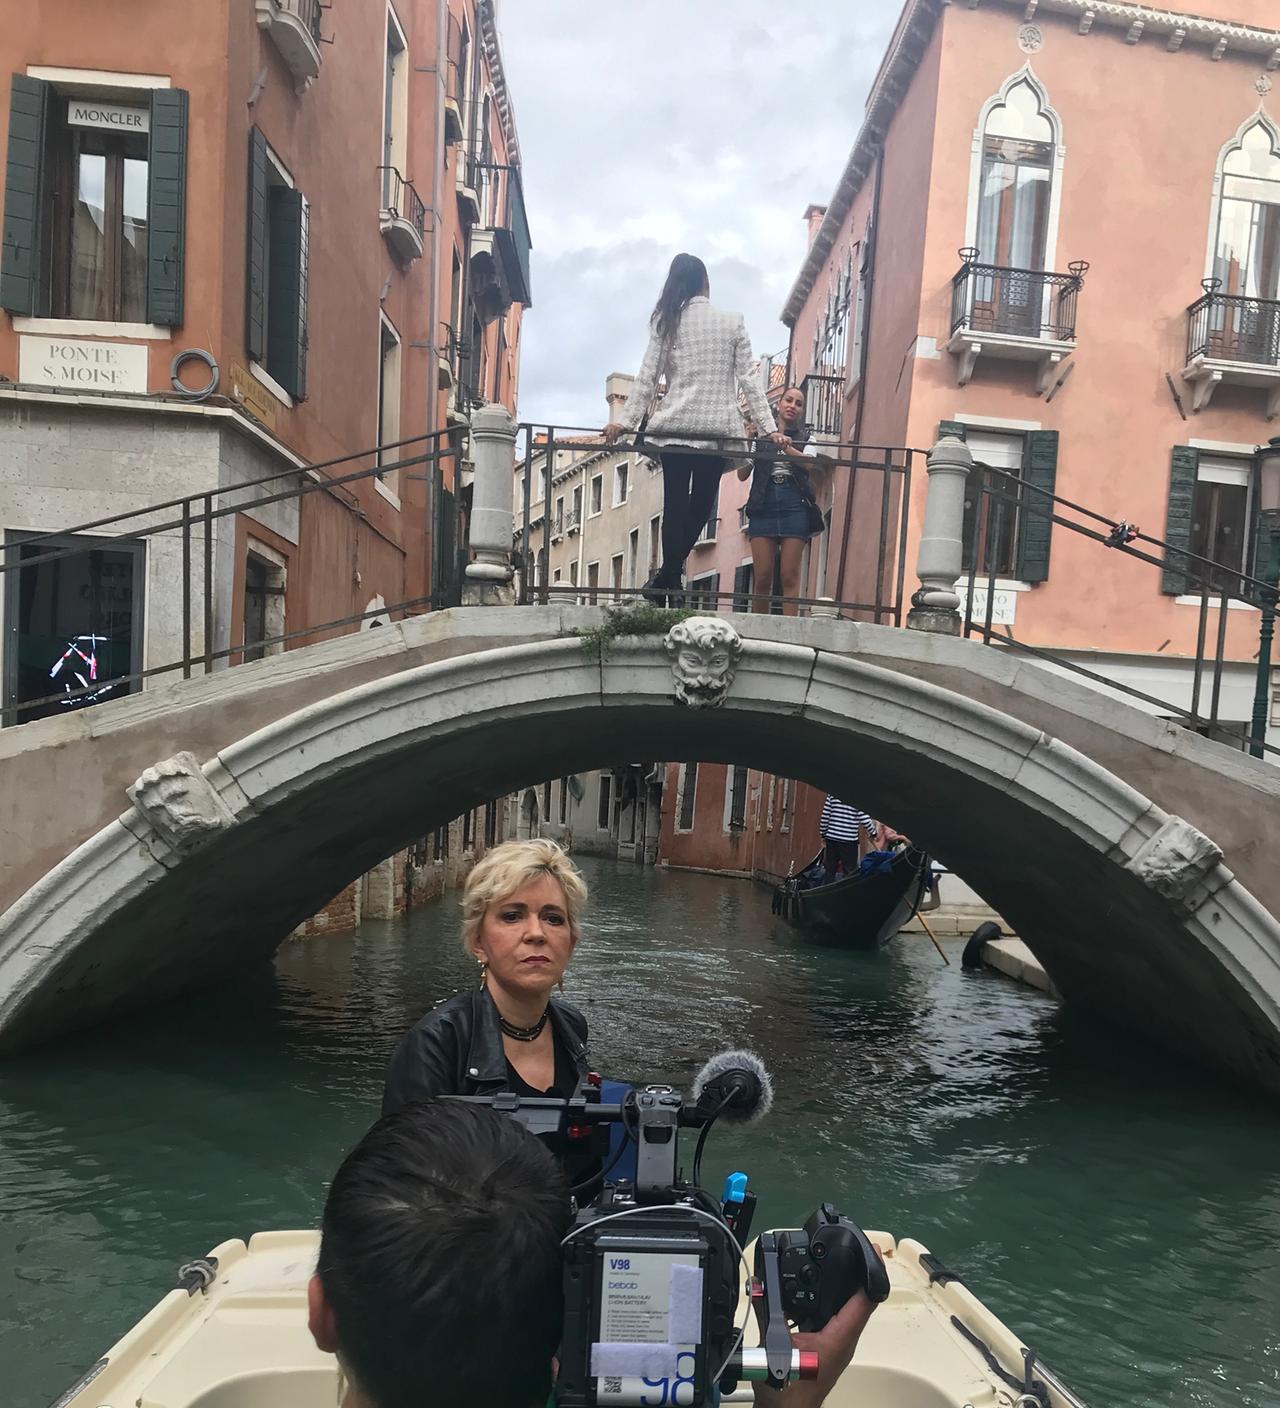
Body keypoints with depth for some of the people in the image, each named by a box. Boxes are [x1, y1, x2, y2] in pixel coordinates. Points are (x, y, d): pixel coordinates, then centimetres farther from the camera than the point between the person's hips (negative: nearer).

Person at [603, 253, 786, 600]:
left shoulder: (665, 323, 4)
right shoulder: (733, 323, 4)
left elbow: (647, 378, -1)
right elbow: (748, 380, 1)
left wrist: (624, 421, 1)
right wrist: (769, 428, 2)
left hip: (674, 427, 1)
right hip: (717, 428, -1)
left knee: (676, 504, 4)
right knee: (701, 504, 9)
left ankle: (668, 582, 2)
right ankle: (668, 576, 9)